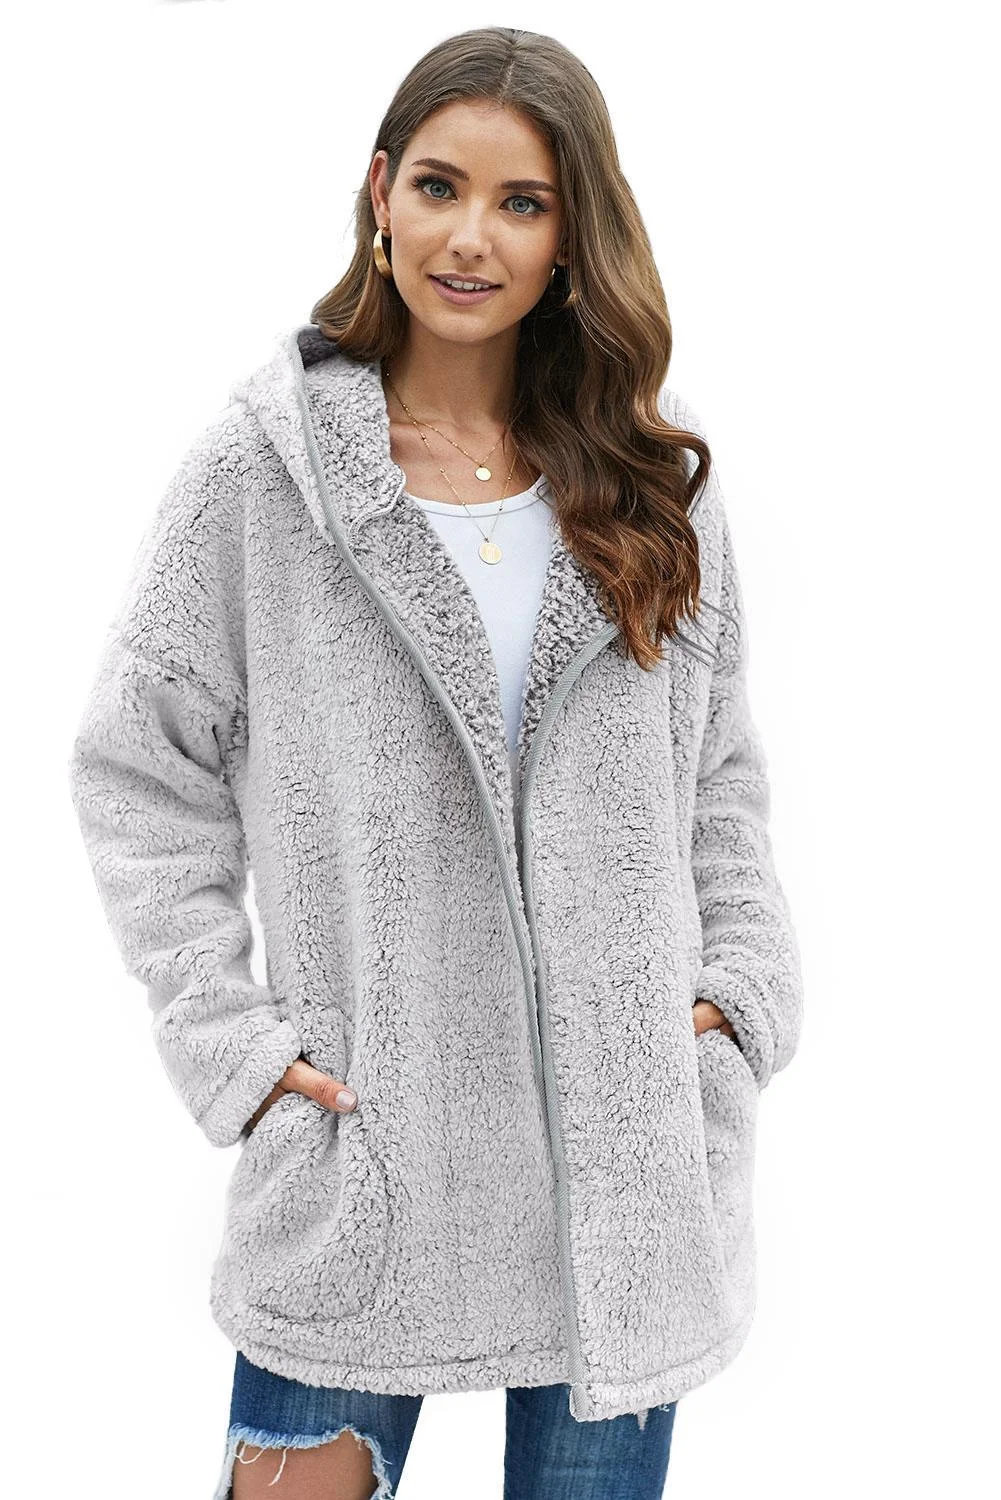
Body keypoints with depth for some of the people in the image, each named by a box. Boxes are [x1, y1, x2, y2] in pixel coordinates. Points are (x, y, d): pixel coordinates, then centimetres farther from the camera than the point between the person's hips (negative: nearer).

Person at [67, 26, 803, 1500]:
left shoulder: (655, 473, 5)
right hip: (367, 1137, -2)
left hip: (626, 1146, 3)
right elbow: (138, 769, -1)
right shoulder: (263, 464, -5)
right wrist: (222, 1038, -8)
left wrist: (746, 992, 2)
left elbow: (722, 768, 13)